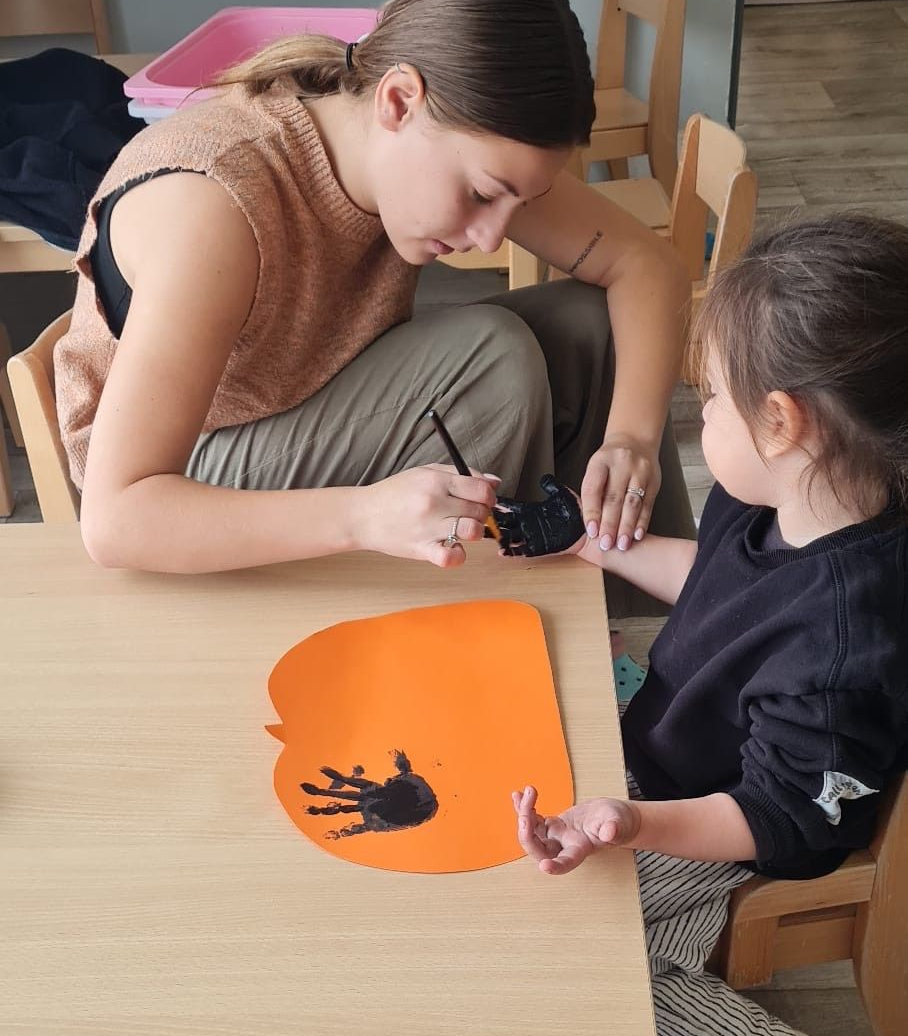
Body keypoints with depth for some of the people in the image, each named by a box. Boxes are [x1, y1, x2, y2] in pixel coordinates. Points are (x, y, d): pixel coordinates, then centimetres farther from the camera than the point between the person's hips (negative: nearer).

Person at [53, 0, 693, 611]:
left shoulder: (459, 144, -16)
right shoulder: (214, 204, -35)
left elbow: (644, 262, -11)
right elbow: (115, 519, -39)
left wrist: (634, 436, -29)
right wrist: (363, 515, -51)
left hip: (324, 412, 7)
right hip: (177, 483, -6)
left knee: (591, 329, -9)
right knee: (491, 354, -26)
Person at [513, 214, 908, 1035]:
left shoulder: (840, 640, -40)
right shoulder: (778, 504, -14)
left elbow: (781, 818, -28)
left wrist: (634, 824, -42)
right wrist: (599, 545, 12)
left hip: (710, 836, -8)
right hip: (654, 737, 8)